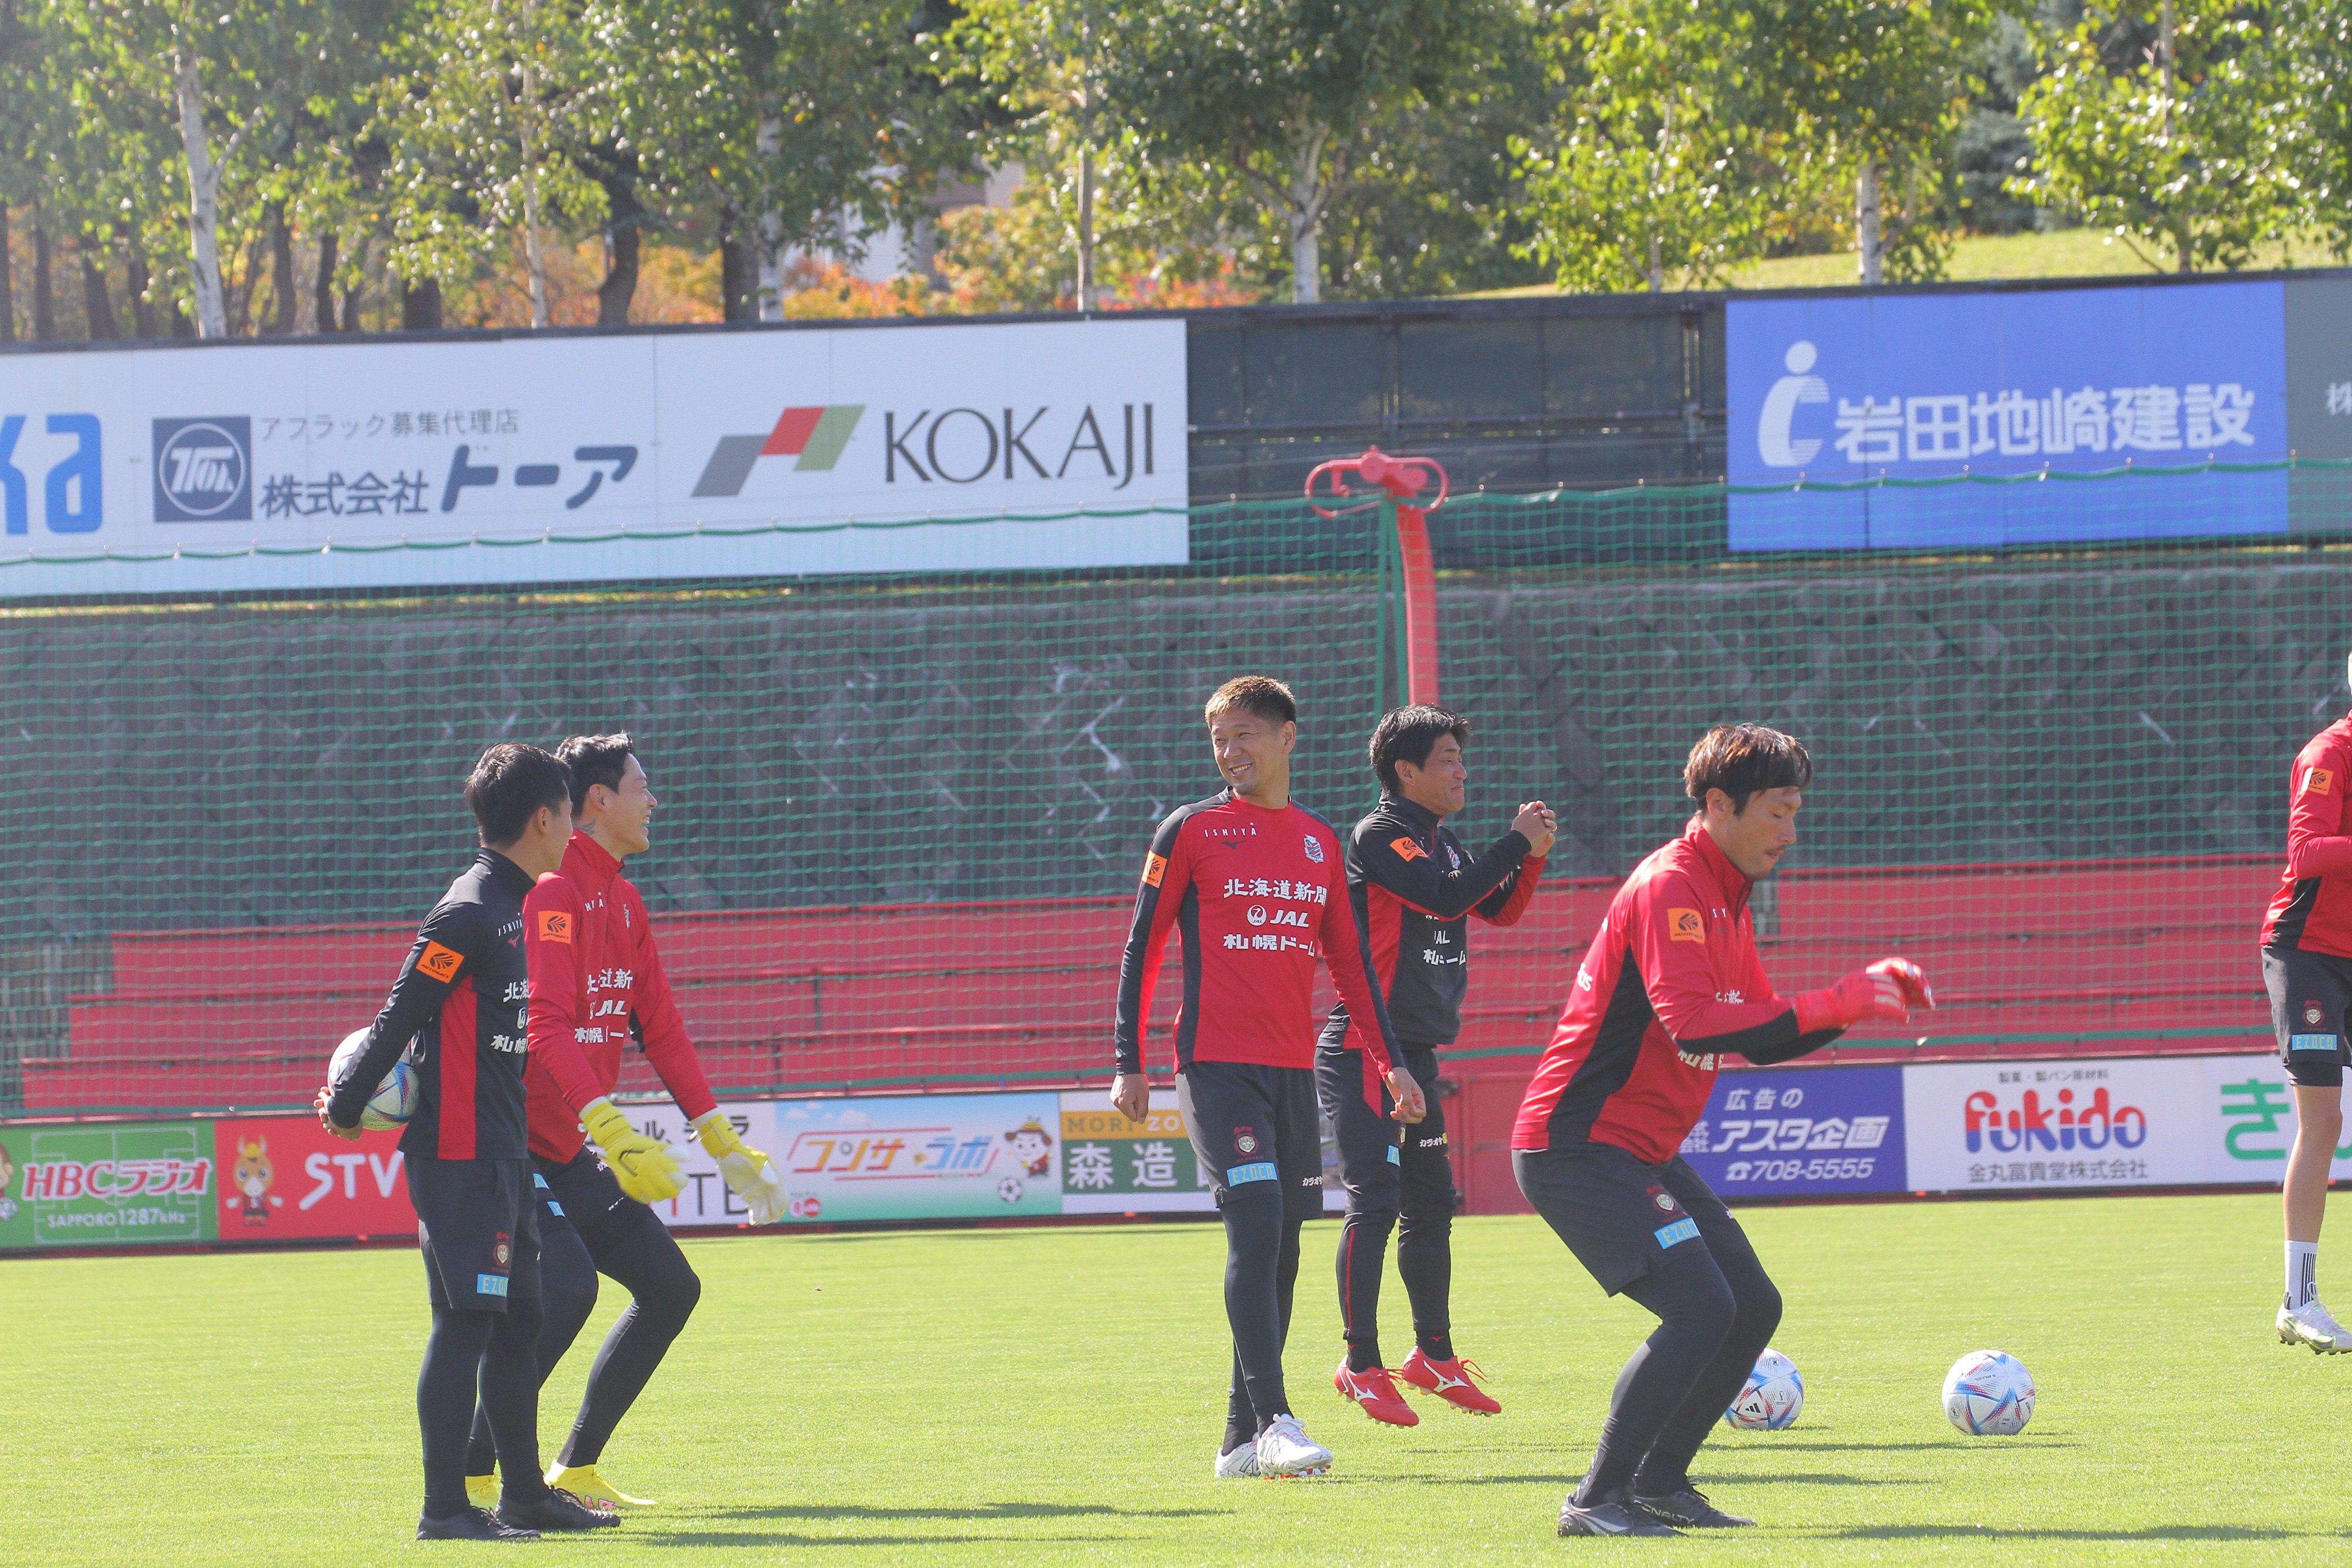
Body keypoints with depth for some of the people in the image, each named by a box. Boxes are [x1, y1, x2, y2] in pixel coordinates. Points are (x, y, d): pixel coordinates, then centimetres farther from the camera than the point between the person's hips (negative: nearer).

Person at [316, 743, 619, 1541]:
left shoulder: (515, 907, 16)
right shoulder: (470, 914, -16)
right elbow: (402, 1015, -16)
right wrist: (347, 1108, -9)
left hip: (501, 1154, 10)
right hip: (460, 1153, -10)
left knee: (518, 1321, 13)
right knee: (466, 1320, -8)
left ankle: (526, 1494, 21)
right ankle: (444, 1507, -7)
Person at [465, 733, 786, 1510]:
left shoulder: (622, 900, 14)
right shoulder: (553, 892, -17)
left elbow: (659, 1028, 19)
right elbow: (546, 1027, -28)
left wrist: (723, 1141, 16)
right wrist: (612, 1131, -37)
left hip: (574, 1154, 10)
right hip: (515, 1147, -10)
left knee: (671, 1286, 9)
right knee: (567, 1289, -26)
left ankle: (576, 1468, 15)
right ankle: (470, 1477, -22)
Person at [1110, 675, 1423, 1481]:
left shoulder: (1320, 841, 14)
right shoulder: (1191, 832, 1)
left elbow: (1350, 960, 20)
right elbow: (1142, 949, 2)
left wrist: (1390, 1061, 16)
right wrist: (1129, 1063, -3)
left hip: (1294, 1067, 5)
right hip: (1217, 1065, -5)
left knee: (1280, 1246, 5)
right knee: (1257, 1226, -18)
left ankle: (1241, 1439, 11)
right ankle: (1270, 1421, -23)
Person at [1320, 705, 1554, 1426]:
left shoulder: (1439, 841, 16)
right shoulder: (1380, 838, -12)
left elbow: (1499, 911, 20)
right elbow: (1447, 896, -24)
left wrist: (1532, 853, 4)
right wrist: (1517, 843, -14)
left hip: (1416, 1053, 9)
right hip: (1365, 1051, -9)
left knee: (1432, 1203, 15)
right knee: (1376, 1202, -13)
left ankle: (1434, 1355, 26)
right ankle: (1361, 1365, -12)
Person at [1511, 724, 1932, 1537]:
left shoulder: (1724, 900, 16)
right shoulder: (1668, 889, -17)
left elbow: (1763, 1036, 18)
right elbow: (1694, 1025, -29)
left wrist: (1860, 992, 3)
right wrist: (1833, 1007, -26)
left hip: (1642, 1154, 10)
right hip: (1577, 1147, -10)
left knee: (1753, 1307, 9)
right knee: (1701, 1308, -21)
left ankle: (1657, 1481, 17)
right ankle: (1597, 1499, -16)